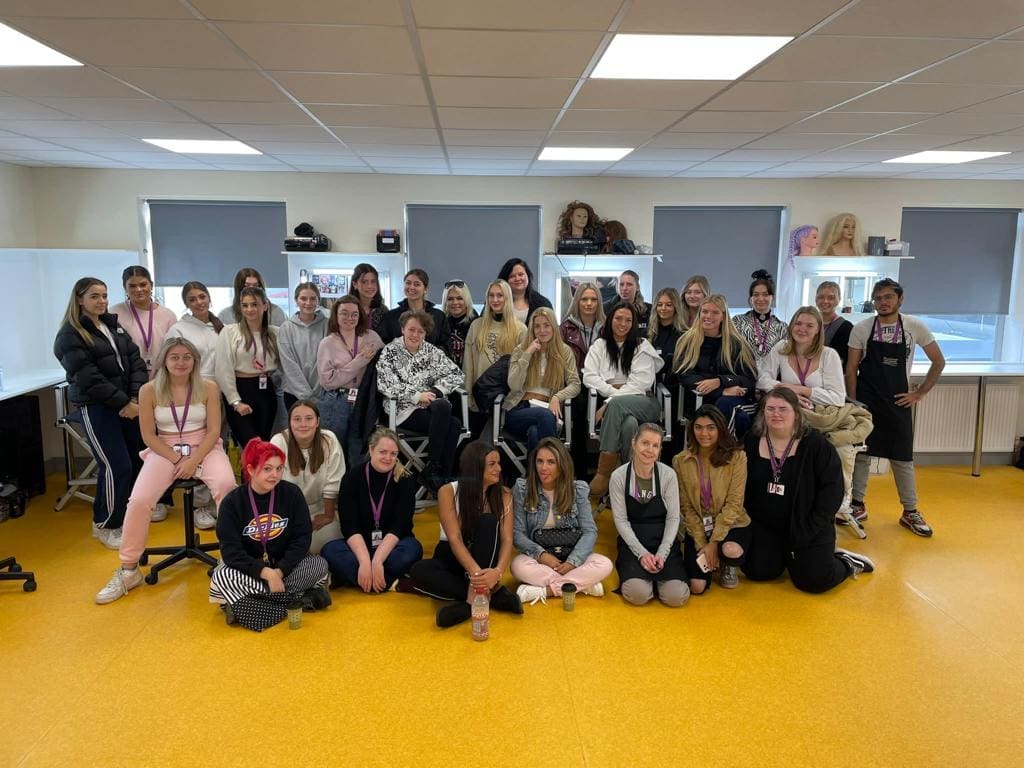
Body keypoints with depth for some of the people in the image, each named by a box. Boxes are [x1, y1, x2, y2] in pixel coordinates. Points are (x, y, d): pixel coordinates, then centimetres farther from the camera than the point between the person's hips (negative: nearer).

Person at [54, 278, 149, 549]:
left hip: (128, 404, 6)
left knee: (135, 461, 4)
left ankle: (122, 514, 25)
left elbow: (135, 361, 6)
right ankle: (105, 524, 11)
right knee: (117, 466, -8)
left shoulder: (114, 325, 14)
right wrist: (123, 402, -14)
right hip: (96, 407, -6)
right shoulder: (70, 335, -6)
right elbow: (88, 378, -14)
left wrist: (135, 399, -7)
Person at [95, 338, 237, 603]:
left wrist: (194, 461, -16)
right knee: (138, 500, -19)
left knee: (226, 485, -31)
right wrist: (177, 459, -12)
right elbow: (149, 435, -2)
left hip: (205, 449, -1)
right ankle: (128, 570, 0)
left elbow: (213, 430, -4)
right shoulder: (149, 390, -4)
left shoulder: (208, 388, -4)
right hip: (164, 451, 1)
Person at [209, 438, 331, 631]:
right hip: (249, 570, -1)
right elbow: (230, 551, -16)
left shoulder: (292, 493, -8)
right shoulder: (232, 502, -11)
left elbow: (302, 538, -8)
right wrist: (265, 572, -29)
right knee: (222, 577, -32)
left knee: (319, 565, -25)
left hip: (285, 566, 1)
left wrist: (279, 571, -21)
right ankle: (303, 598, -28)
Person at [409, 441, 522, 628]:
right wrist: (475, 571, -41)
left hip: (486, 558, 0)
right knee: (418, 571, -33)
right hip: (451, 557, 0)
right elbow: (454, 538, -23)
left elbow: (507, 539, -16)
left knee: (489, 521, -30)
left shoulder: (503, 495, -7)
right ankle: (494, 595, -30)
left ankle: (472, 599, -36)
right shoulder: (448, 492, -14)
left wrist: (498, 571, -37)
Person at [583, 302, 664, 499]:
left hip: (642, 402, -1)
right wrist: (614, 391, -13)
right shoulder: (600, 345, 18)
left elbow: (640, 383, -3)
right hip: (612, 401, 1)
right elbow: (589, 377, 5)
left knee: (618, 404, -38)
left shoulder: (642, 346, 10)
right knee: (629, 423, -37)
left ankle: (604, 472, -38)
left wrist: (611, 401, -16)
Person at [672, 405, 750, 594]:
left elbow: (734, 504, -14)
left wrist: (714, 542, -18)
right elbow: (686, 507, -5)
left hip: (730, 524, -1)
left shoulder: (737, 457, -12)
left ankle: (727, 565, 5)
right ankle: (711, 560, 23)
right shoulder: (681, 461, -6)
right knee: (697, 587, -13)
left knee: (731, 550, -35)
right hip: (697, 528, 1)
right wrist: (702, 544, -12)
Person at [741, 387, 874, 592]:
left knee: (814, 581, -13)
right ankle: (784, 556, 25)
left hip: (807, 526, -3)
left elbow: (832, 488, -10)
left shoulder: (815, 444, -10)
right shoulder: (751, 441, -2)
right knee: (758, 572, -7)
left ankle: (846, 563, 20)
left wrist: (813, 527, -16)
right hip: (764, 525, 3)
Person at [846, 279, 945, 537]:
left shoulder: (915, 327, -4)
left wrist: (920, 393, 1)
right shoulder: (861, 329, -4)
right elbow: (851, 369, 0)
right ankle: (858, 505, 20)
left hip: (898, 402, 0)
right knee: (861, 453, 6)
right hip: (865, 401, 0)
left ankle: (910, 512, 19)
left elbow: (939, 361, 6)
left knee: (903, 458, 6)